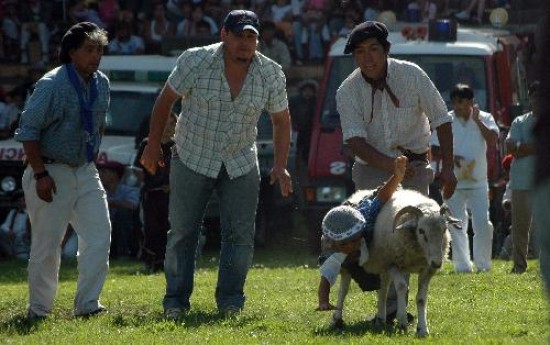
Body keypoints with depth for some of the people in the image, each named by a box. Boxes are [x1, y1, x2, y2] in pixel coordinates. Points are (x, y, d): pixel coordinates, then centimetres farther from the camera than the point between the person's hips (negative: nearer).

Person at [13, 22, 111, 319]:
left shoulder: (101, 84, 6)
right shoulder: (52, 85, -16)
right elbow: (28, 130, -16)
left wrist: (90, 159, 16)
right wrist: (40, 174, -19)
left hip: (85, 172, 7)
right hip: (52, 173, -7)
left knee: (99, 235, -5)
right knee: (47, 244, -2)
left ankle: (87, 304, 0)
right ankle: (38, 311, 9)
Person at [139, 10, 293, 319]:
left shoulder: (271, 74, -9)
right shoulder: (195, 62, -16)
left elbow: (281, 120, 3)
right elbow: (166, 101, -4)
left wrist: (280, 166, -4)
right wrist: (153, 145, -1)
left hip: (241, 164, 2)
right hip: (192, 159, -2)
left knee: (241, 234, -3)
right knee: (182, 232, 0)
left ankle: (230, 301, 6)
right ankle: (176, 301, 6)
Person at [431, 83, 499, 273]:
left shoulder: (484, 118, 2)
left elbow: (492, 140, -13)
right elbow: (434, 149, 3)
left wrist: (477, 120, -15)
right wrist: (451, 158, -14)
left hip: (478, 181, 0)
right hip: (453, 182, 0)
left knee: (483, 224, -5)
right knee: (457, 226, 2)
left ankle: (483, 264, 6)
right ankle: (462, 265, 8)